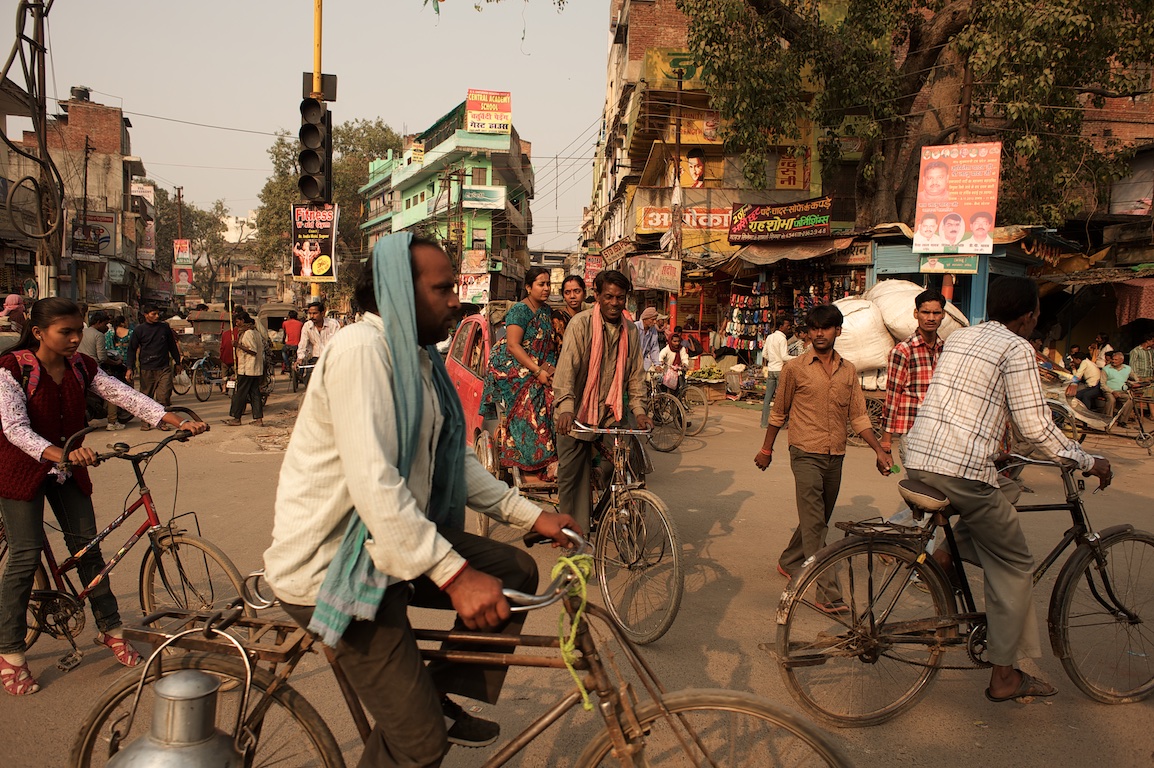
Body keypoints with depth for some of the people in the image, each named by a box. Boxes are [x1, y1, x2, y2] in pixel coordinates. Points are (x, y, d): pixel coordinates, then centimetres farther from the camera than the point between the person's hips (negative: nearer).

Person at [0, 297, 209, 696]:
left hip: (68, 470, 5)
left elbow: (126, 396, -12)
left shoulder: (81, 367, -4)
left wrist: (179, 421, -26)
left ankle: (109, 629, 18)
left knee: (87, 547, 5)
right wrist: (59, 453, -47)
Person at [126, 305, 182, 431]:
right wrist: (130, 368, -2)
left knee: (164, 396, -7)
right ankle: (145, 422, 16)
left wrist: (177, 362, 23)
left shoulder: (165, 327, 9)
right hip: (146, 369, -1)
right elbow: (132, 349, 6)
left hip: (164, 368, 1)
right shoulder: (139, 330, 4)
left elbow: (172, 345, 19)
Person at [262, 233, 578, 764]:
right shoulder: (363, 349, -21)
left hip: (389, 539, 9)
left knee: (515, 571, 3)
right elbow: (373, 483, -30)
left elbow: (454, 461, 12)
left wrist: (532, 515, 4)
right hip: (329, 565, -9)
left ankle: (448, 696, 16)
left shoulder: (419, 357, 9)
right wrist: (455, 574, -32)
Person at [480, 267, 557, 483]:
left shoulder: (546, 310, 12)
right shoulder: (520, 310, -11)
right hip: (514, 370, -8)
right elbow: (513, 346, -19)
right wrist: (538, 371, -21)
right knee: (528, 416, -15)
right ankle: (531, 471, -13)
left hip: (540, 369, 8)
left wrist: (551, 367, -4)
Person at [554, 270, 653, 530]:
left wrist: (639, 409, -1)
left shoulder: (631, 331, 5)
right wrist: (566, 407, -35)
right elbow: (567, 366, -21)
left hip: (610, 413, 4)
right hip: (576, 413, -4)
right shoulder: (581, 324, -11)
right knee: (570, 473, 0)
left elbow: (636, 374, 11)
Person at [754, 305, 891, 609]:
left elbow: (858, 416, 8)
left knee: (818, 519, 15)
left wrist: (878, 450, -2)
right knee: (814, 522, -10)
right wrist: (766, 449, 11)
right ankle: (827, 593, -11)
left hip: (835, 457, 5)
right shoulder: (795, 368, -2)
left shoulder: (848, 370, 8)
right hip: (806, 454, -5)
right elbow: (778, 412, 7)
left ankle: (789, 562, 36)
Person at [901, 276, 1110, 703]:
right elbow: (1034, 427, -6)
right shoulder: (1016, 349, -4)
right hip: (963, 470, -7)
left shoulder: (958, 338, 19)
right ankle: (1004, 676, 14)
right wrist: (1087, 461, 7)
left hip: (918, 458, 7)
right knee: (1014, 567, 9)